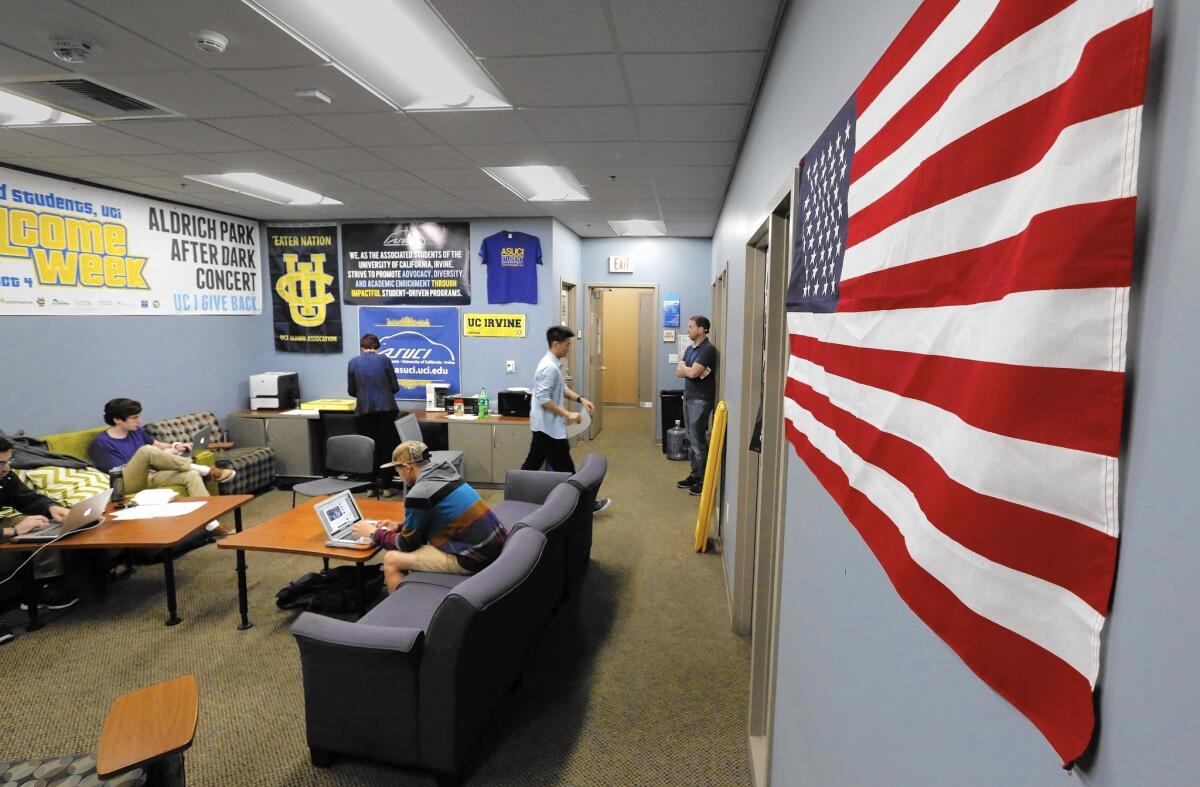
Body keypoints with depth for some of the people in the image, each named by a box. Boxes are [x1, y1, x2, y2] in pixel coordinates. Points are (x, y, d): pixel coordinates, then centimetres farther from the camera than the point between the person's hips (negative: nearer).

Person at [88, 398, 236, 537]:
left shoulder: (136, 431, 12)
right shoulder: (101, 443, -8)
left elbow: (157, 444, 28)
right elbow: (120, 474, -15)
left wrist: (175, 446, 4)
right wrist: (162, 456, -15)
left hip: (150, 477, 7)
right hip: (127, 485, -7)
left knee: (191, 475, -18)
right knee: (146, 450, -32)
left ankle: (212, 525, -27)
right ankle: (206, 470, -21)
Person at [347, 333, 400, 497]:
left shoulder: (353, 362, 5)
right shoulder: (384, 359, 2)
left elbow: (351, 391, 10)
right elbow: (395, 387, 4)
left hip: (364, 410, 1)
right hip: (386, 408, -1)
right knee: (386, 446, 5)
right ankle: (386, 486, 7)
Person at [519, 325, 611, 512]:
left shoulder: (553, 364, 11)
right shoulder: (549, 367, -22)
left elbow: (562, 389, 21)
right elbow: (543, 399, -26)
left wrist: (581, 399, 7)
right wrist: (568, 414, -24)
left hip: (543, 425, 10)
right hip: (549, 427, -10)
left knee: (533, 463, 15)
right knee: (564, 468, 0)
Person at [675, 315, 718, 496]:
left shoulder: (708, 350, -15)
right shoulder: (690, 348, 13)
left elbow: (692, 372, -23)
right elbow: (679, 372, 7)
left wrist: (682, 366, -2)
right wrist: (691, 370, -12)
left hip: (701, 400, -9)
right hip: (688, 397, 9)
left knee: (698, 440, -5)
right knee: (691, 439, 14)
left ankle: (704, 480, 5)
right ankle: (695, 475, 24)